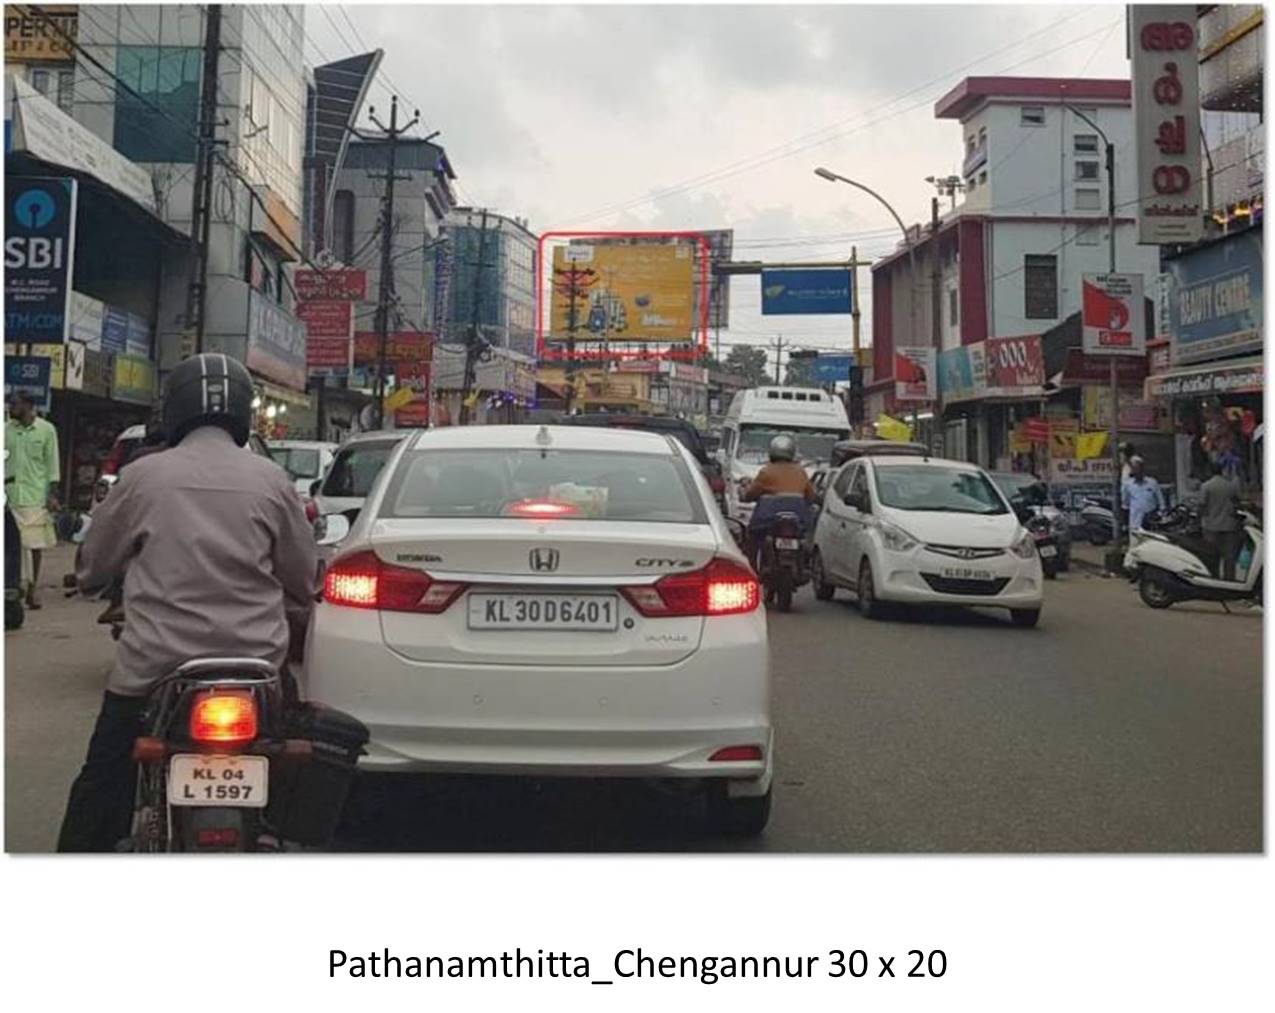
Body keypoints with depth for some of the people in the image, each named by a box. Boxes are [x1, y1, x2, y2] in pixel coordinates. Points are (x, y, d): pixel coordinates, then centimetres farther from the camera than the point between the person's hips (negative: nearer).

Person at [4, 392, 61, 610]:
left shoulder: (46, 430, 0)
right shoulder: (6, 429, 6)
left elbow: (52, 463, 1)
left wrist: (52, 495, -4)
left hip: (36, 497, -2)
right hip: (10, 495, 2)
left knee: (36, 544, 2)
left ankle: (33, 587, 13)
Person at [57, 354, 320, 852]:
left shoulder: (143, 477, -4)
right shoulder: (271, 480, -1)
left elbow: (92, 567, 9)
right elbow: (303, 582, 6)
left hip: (154, 666, -1)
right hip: (255, 664, 2)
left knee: (101, 792, 13)